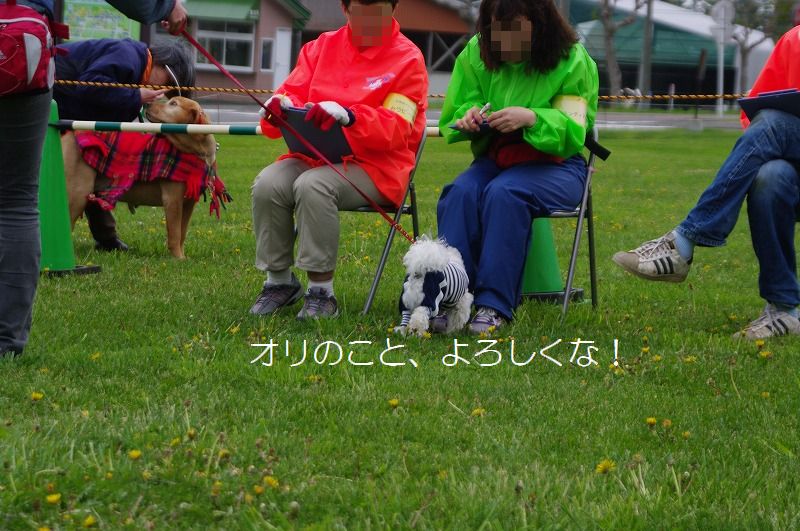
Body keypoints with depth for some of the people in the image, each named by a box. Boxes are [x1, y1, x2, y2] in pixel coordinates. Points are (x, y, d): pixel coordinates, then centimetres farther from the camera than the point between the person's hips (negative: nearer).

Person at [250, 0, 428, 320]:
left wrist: (347, 116, -31)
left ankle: (322, 293, -26)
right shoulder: (322, 47, 13)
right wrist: (281, 104, -18)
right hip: (314, 155, 5)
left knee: (313, 186, -34)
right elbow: (293, 91, 9)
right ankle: (279, 281, -8)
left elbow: (396, 131, -13)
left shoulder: (407, 59, -2)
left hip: (375, 165, -5)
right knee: (267, 185, -25)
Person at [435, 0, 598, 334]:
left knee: (503, 193, -35)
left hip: (555, 163, -4)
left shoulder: (571, 60, -9)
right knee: (461, 192, -29)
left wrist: (532, 118, -33)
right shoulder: (476, 54, 2)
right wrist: (470, 116, -16)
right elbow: (451, 120, 9)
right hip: (494, 157, 4)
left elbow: (572, 132, -14)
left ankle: (494, 306, -34)